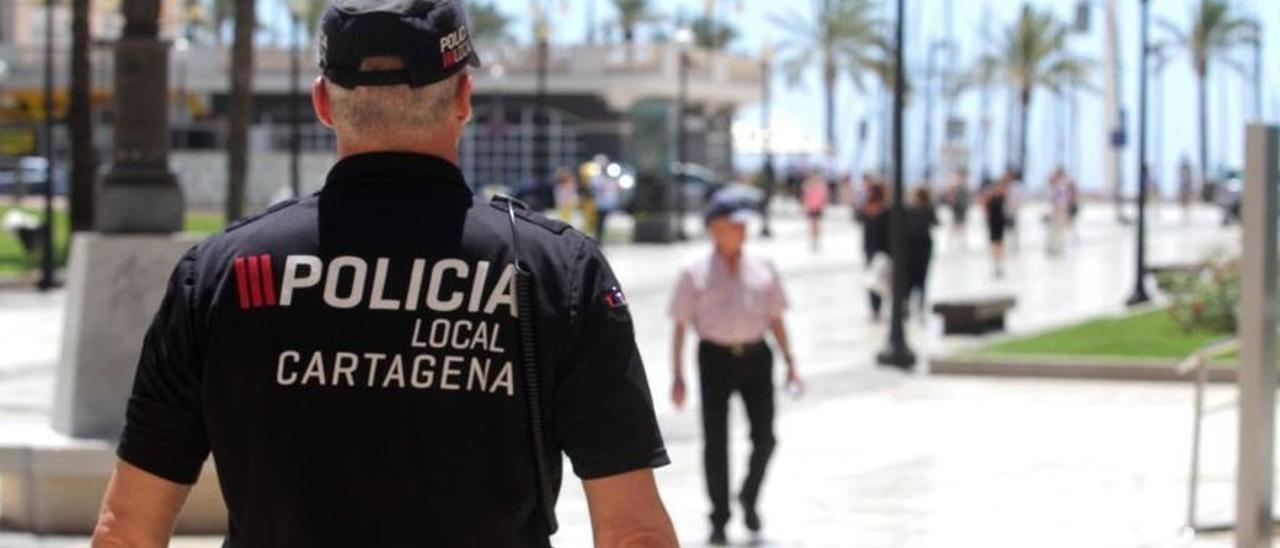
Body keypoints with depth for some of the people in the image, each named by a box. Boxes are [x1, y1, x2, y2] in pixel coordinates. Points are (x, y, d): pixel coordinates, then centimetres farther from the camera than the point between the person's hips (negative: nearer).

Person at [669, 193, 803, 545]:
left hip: (756, 356, 2)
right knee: (716, 442, 2)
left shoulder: (762, 270, 8)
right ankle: (719, 519, 15)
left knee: (764, 437, -1)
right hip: (715, 357, -2)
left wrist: (789, 362, 7)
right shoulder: (696, 275, -1)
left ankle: (749, 498, 27)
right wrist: (678, 377, -4)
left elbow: (775, 318, 14)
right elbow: (680, 327, 1)